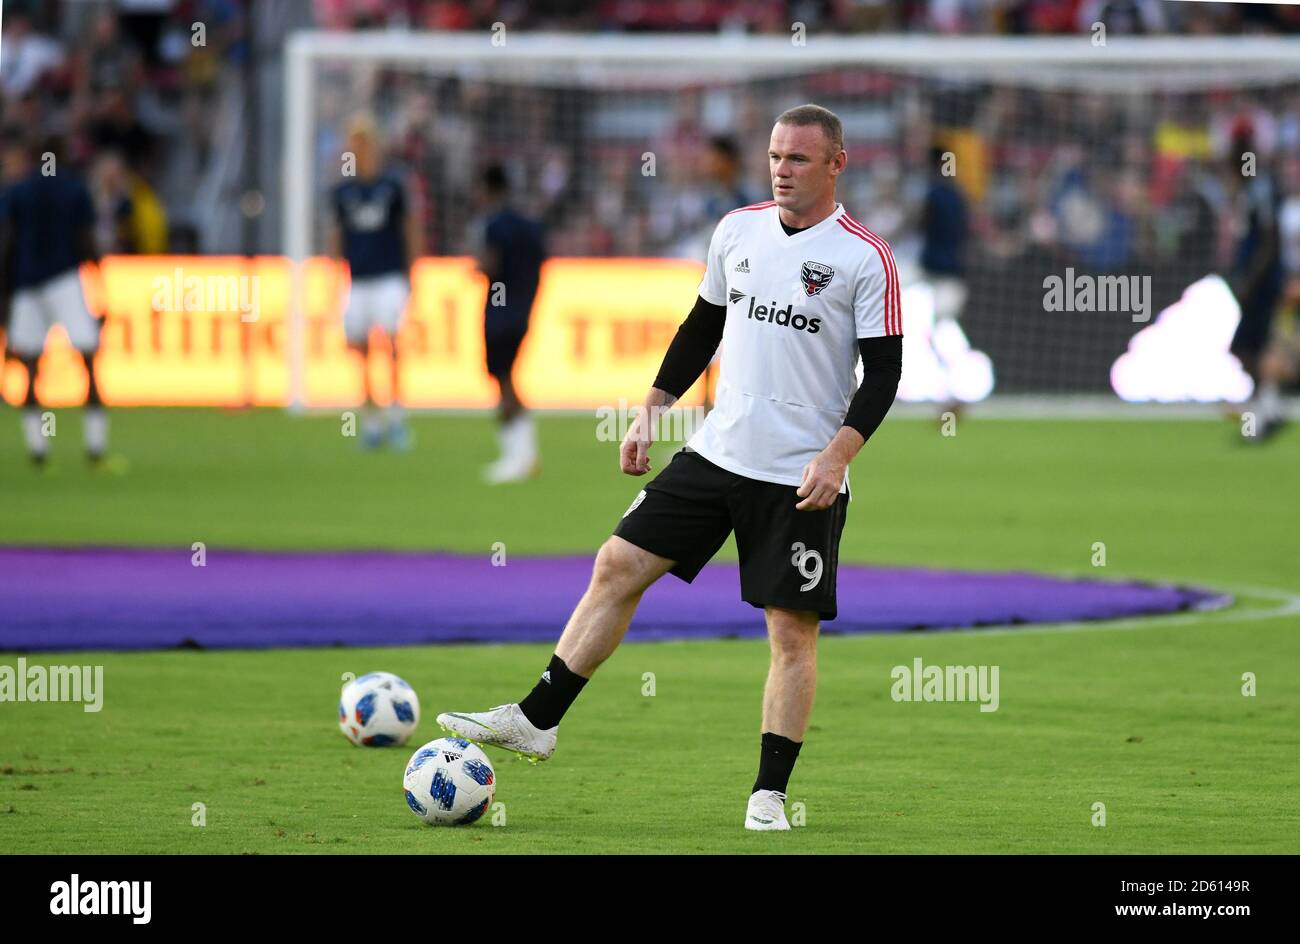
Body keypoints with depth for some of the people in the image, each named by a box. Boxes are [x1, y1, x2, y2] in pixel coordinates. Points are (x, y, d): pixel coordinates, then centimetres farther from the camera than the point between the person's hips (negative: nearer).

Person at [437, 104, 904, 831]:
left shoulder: (865, 258, -9)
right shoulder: (739, 229, 7)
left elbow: (884, 371, -9)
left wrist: (838, 455, -19)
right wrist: (652, 413, 14)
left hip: (802, 479, -5)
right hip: (717, 452, 5)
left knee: (793, 630, -2)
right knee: (618, 566, 0)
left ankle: (770, 795, 5)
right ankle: (537, 721, 6)